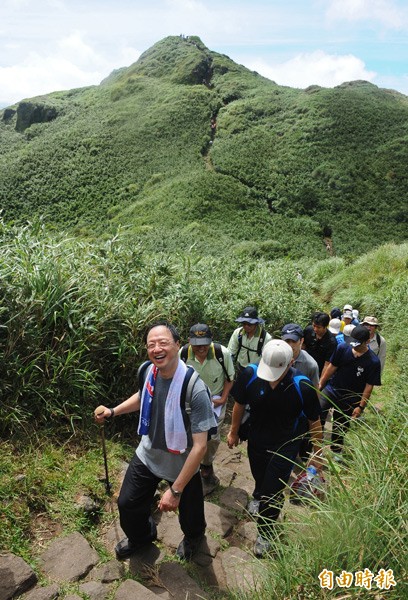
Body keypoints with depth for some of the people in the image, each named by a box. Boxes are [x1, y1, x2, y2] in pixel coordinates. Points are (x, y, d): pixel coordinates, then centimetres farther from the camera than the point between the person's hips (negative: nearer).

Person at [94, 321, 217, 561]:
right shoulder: (149, 371, -15)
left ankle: (193, 537, 58)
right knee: (127, 503, 19)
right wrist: (113, 411, -2)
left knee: (189, 515, 19)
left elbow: (200, 446, -29)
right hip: (147, 455, 5)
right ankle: (141, 535, 55)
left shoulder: (195, 389, -34)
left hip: (181, 465, -4)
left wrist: (176, 490, -27)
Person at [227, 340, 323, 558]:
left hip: (285, 447, -2)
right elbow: (239, 404, -4)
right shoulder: (250, 375, -24)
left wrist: (316, 454, -2)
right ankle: (258, 498, 61)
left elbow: (315, 421, -11)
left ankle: (265, 533, 33)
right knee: (260, 480, 25)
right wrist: (234, 432, 8)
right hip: (256, 442, 3)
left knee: (273, 492, 4)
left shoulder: (302, 386, -28)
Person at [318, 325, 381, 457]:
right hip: (332, 388, 2)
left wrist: (361, 406, -9)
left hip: (350, 399, -1)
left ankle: (336, 451, 37)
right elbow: (332, 367, 0)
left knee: (340, 426, 12)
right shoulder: (343, 348, -10)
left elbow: (369, 386, -10)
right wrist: (320, 384, 0)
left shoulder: (373, 362, -16)